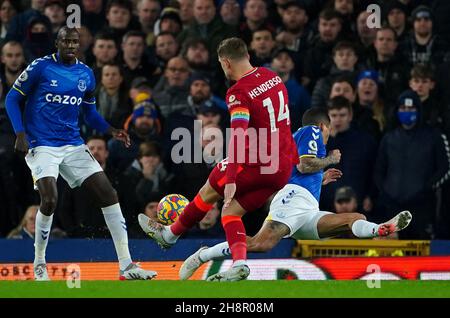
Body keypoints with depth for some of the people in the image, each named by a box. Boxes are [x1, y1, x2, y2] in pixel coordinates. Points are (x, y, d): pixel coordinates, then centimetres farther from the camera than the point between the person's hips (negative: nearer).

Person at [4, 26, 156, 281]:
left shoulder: (86, 74, 8)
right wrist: (20, 134, -12)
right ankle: (39, 264, 0)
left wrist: (111, 130, 3)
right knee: (50, 200, -23)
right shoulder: (41, 67, -6)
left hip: (73, 145, 5)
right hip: (41, 145, -5)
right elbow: (13, 98, -1)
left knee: (108, 194, -4)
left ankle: (127, 266, 0)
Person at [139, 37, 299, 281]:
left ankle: (169, 234, 35)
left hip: (255, 163, -7)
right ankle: (239, 263, -9)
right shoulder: (273, 77, 10)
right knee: (230, 211, 12)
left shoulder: (238, 93, -15)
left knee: (209, 191, 16)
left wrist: (231, 180, -29)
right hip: (282, 169, 7)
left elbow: (238, 136, -25)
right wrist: (293, 157, 33)